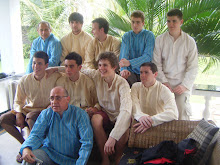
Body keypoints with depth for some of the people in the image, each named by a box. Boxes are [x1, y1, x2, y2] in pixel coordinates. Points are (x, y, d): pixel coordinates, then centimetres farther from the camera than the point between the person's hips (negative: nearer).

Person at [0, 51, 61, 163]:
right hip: (27, 110, 4)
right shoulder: (24, 80, -3)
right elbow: (18, 101, 6)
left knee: (30, 118, -36)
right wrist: (18, 114, -13)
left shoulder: (54, 77, -12)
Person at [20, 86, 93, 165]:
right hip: (48, 153, 1)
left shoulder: (80, 114, -8)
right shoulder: (46, 114, 3)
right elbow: (36, 134, -3)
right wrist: (26, 148, -26)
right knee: (29, 158, -26)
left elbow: (86, 142, -14)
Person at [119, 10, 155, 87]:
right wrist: (123, 68, -29)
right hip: (131, 72, 1)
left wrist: (129, 63, -29)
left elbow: (148, 56, -14)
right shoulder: (126, 36, 7)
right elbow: (123, 54, -7)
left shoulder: (149, 35, -1)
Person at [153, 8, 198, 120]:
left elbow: (192, 67, 1)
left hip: (182, 82, 0)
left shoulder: (189, 41, 1)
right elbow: (157, 64, 2)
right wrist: (164, 82, -7)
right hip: (164, 81, 0)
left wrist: (185, 85, -10)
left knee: (182, 112, -16)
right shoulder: (160, 40, 3)